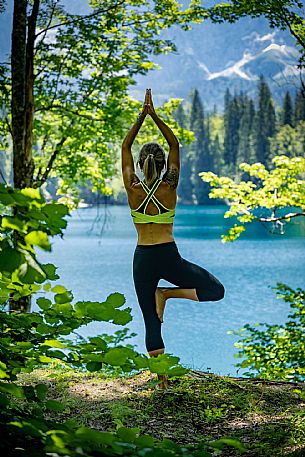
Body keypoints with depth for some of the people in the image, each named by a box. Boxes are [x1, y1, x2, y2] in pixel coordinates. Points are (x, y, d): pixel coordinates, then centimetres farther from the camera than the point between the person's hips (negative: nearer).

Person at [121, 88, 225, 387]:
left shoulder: (133, 189, -3)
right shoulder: (169, 187, -5)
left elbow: (125, 147, 6)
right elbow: (174, 144, 4)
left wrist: (142, 116, 5)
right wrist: (154, 115, 0)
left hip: (143, 259, 2)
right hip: (169, 257, -2)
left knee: (151, 322, 8)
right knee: (216, 290, 11)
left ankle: (163, 381, 6)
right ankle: (167, 293, -6)